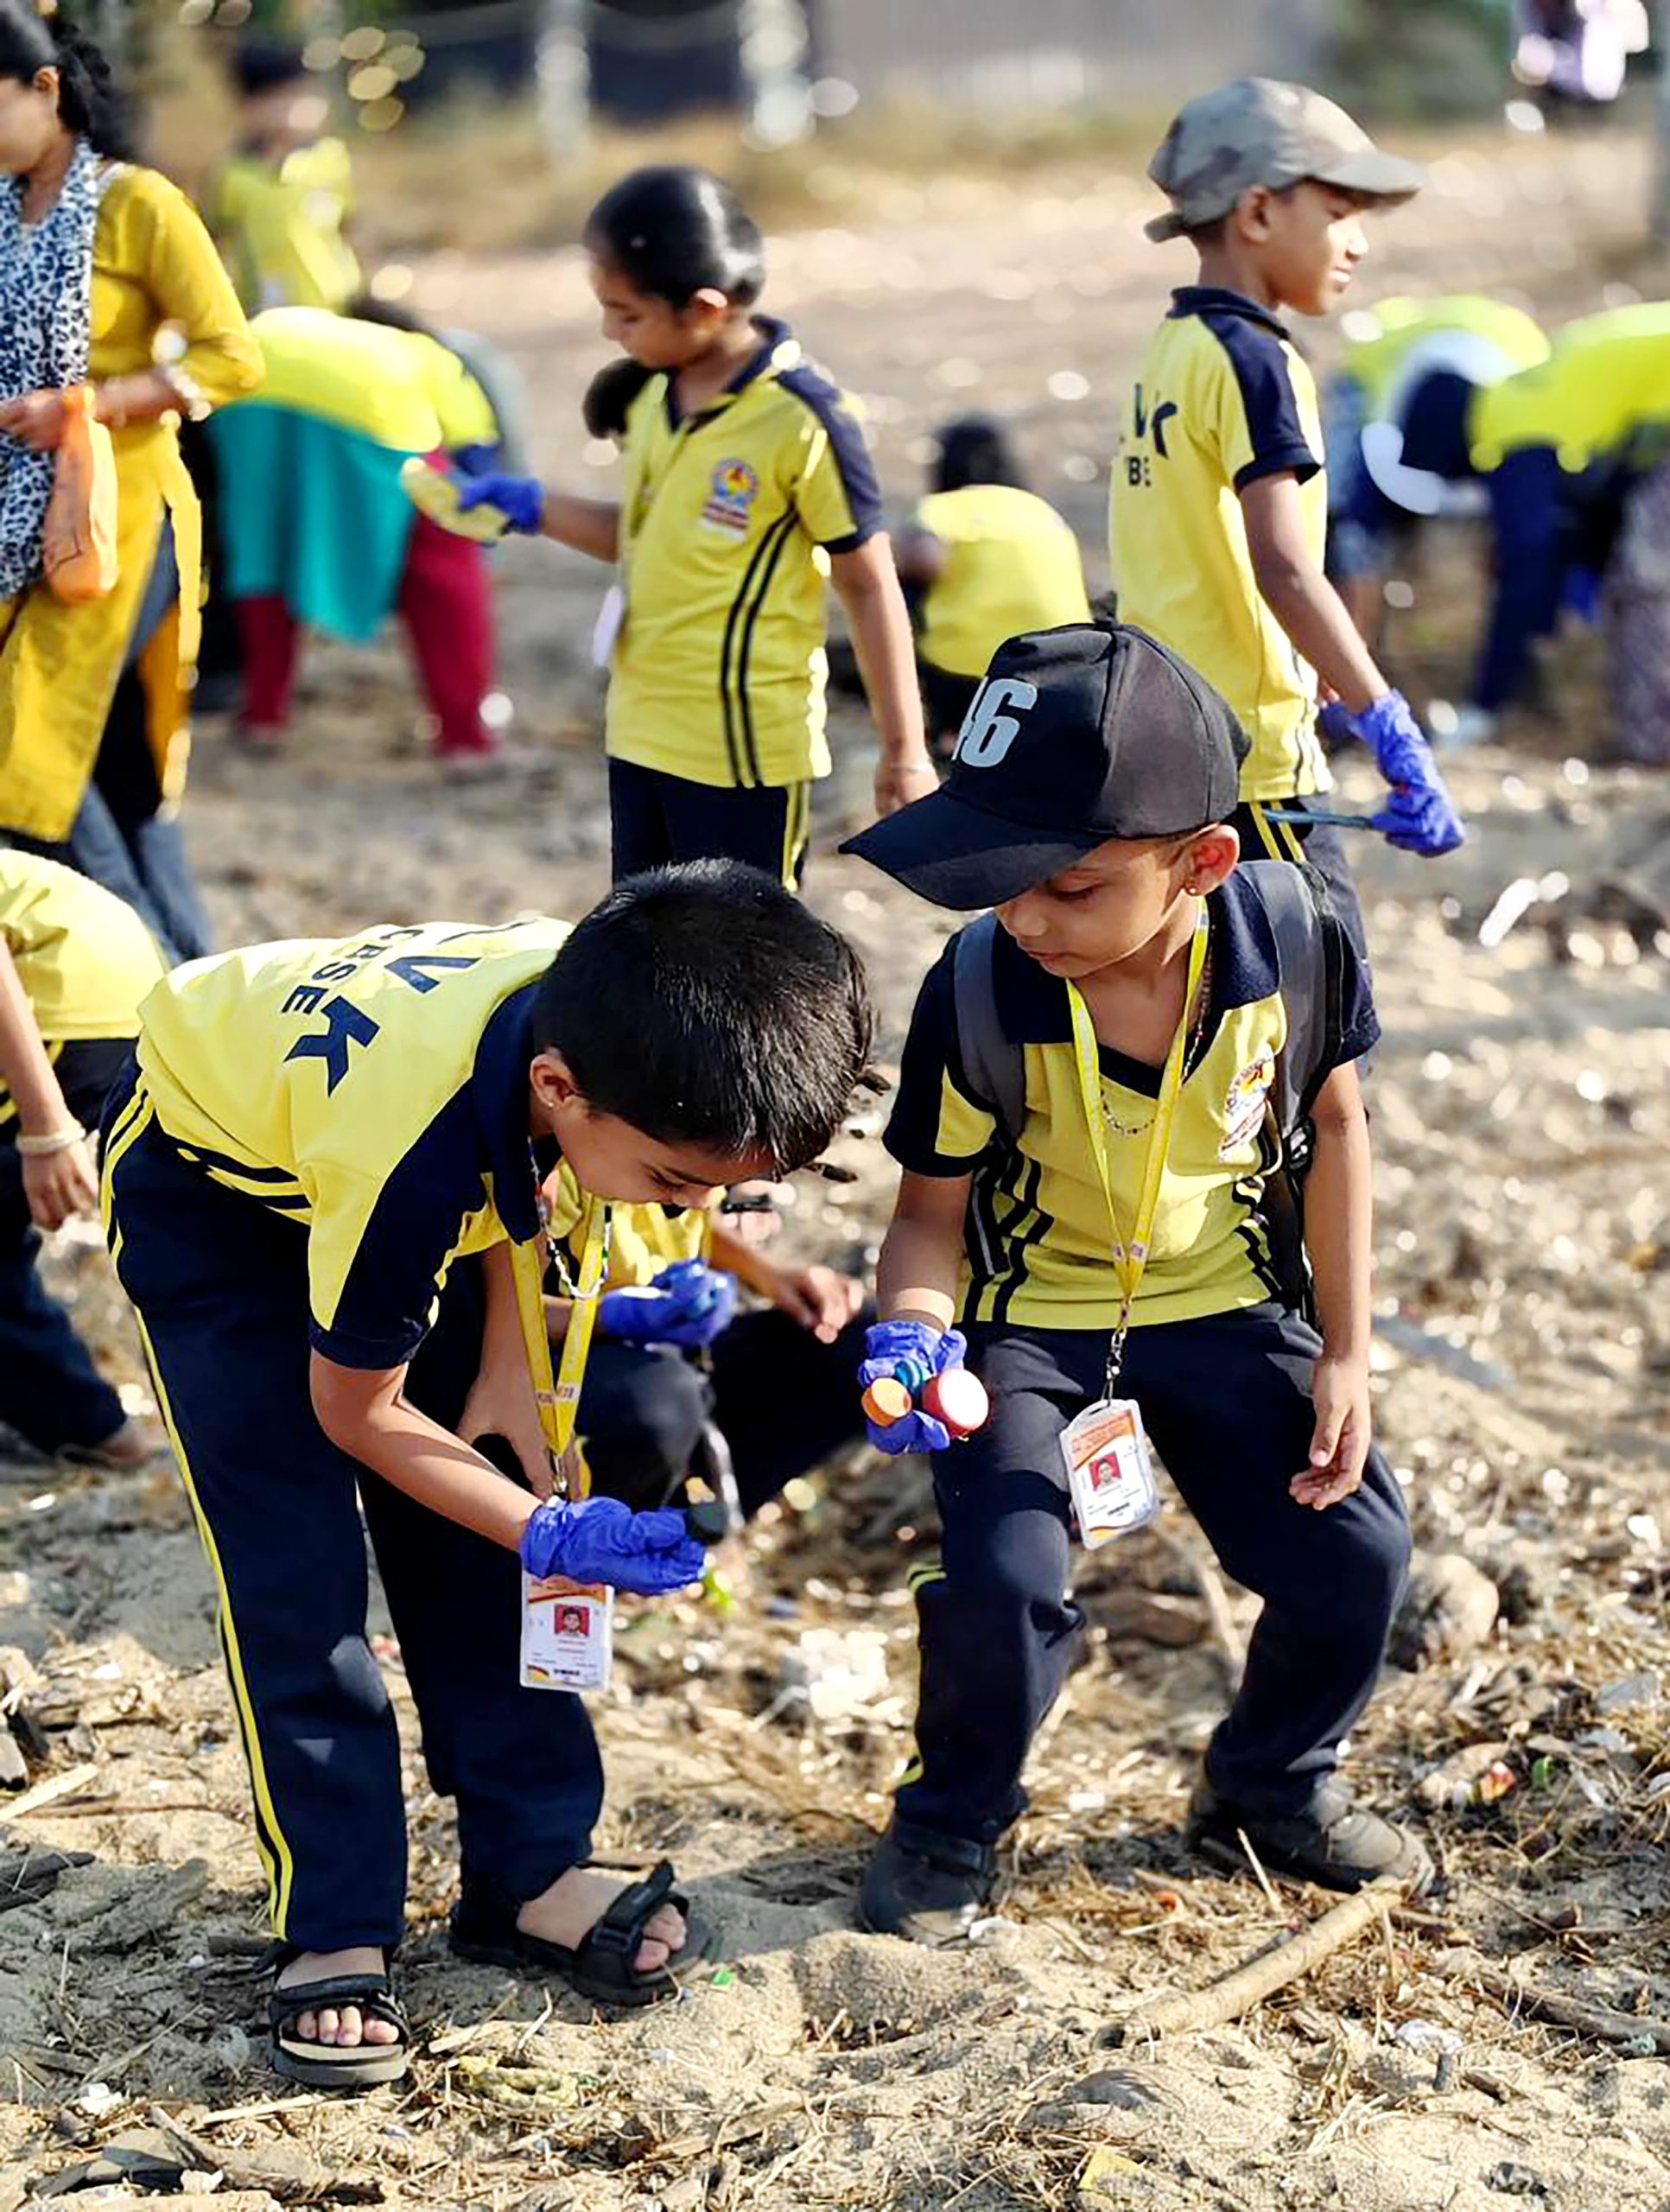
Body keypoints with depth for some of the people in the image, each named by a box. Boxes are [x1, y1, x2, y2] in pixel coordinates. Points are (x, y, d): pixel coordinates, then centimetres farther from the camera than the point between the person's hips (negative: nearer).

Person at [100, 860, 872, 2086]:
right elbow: (354, 1411, -24)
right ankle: (333, 1930, -4)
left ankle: (530, 1869, 8)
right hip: (210, 1168, -6)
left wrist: (508, 1366, -10)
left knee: (461, 1536, 1)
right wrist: (549, 1536, -25)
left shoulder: (608, 1007, -30)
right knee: (293, 1556, -12)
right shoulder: (407, 1153, -44)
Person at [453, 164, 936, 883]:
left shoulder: (801, 420, -18)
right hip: (641, 735, 8)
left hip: (744, 749, -8)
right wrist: (536, 508, 3)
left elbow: (870, 586, -13)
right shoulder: (652, 394, 4)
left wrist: (903, 748, -10)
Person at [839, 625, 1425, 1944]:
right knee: (1005, 1581, -22)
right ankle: (951, 1826, 8)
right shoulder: (979, 993, -25)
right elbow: (933, 1207, -11)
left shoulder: (1294, 931, -21)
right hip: (1032, 1323, -2)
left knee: (1358, 1548, -7)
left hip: (1225, 1304, 3)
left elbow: (1336, 1120, -2)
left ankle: (1272, 1784, 24)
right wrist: (916, 1333, -33)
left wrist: (1346, 1353, -2)